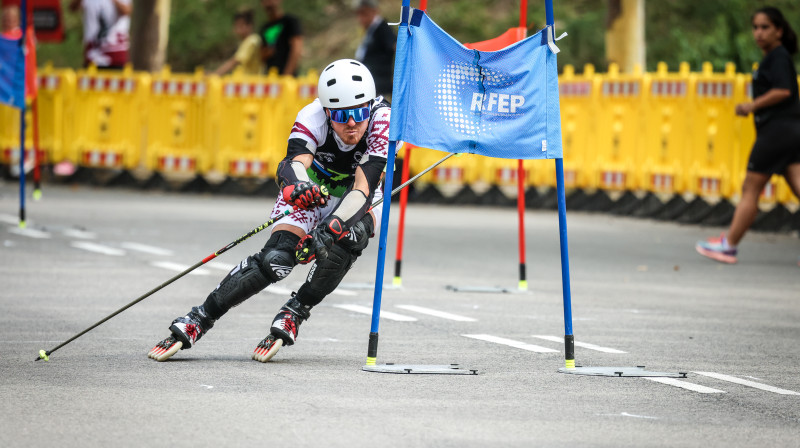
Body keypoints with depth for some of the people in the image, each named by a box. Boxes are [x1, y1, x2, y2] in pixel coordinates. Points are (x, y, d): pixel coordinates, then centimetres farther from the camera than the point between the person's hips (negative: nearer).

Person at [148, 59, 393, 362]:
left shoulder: (382, 121, -33)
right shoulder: (311, 118, -30)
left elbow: (363, 188, -41)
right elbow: (294, 163, -47)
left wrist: (328, 230, -56)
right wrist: (295, 186, -73)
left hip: (358, 193, 0)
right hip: (313, 188, 0)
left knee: (350, 235, -35)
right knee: (275, 259, -24)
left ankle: (295, 314, -15)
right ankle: (197, 320, -11)